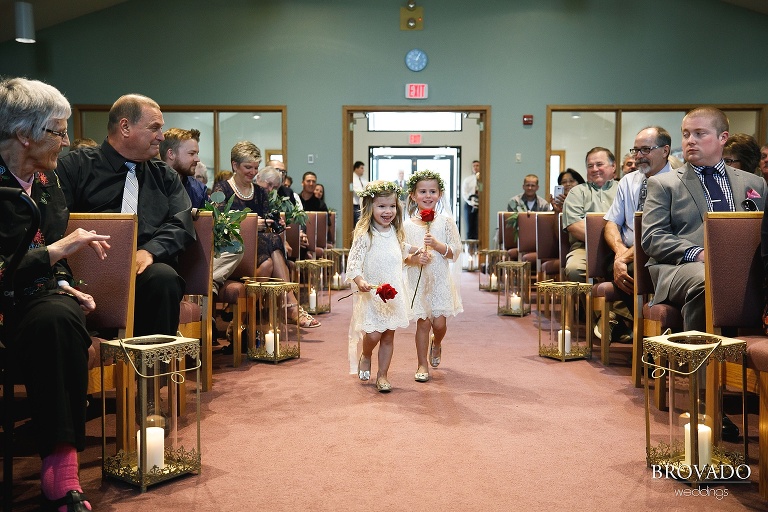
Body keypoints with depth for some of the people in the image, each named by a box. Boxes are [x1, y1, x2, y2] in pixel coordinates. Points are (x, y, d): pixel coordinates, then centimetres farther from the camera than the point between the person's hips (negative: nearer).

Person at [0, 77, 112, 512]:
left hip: (42, 295, 5)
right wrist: (56, 250, -18)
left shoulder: (47, 179, 11)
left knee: (61, 320, -30)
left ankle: (61, 470, -33)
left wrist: (65, 285, 1)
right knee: (55, 324, -35)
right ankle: (61, 475, -33)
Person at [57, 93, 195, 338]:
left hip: (148, 265, 3)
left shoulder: (165, 176, 20)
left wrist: (149, 251, -12)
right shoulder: (75, 166, 11)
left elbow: (182, 224, 7)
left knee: (164, 277, -32)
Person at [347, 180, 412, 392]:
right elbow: (353, 262, -19)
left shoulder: (396, 233, 7)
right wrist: (360, 281, -33)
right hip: (371, 293, -5)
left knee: (389, 335, 9)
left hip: (394, 293, 5)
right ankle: (365, 356, 23)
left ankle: (382, 375, 22)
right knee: (373, 333, -11)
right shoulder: (364, 235, -13)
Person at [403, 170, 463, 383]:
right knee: (423, 322, 0)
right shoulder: (407, 225, 0)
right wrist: (414, 258, -18)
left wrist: (437, 245, -19)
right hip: (417, 279, 0)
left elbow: (455, 251, -3)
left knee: (439, 323, -2)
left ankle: (436, 343, 34)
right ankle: (422, 365, 14)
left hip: (440, 279, 0)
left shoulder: (446, 221, -1)